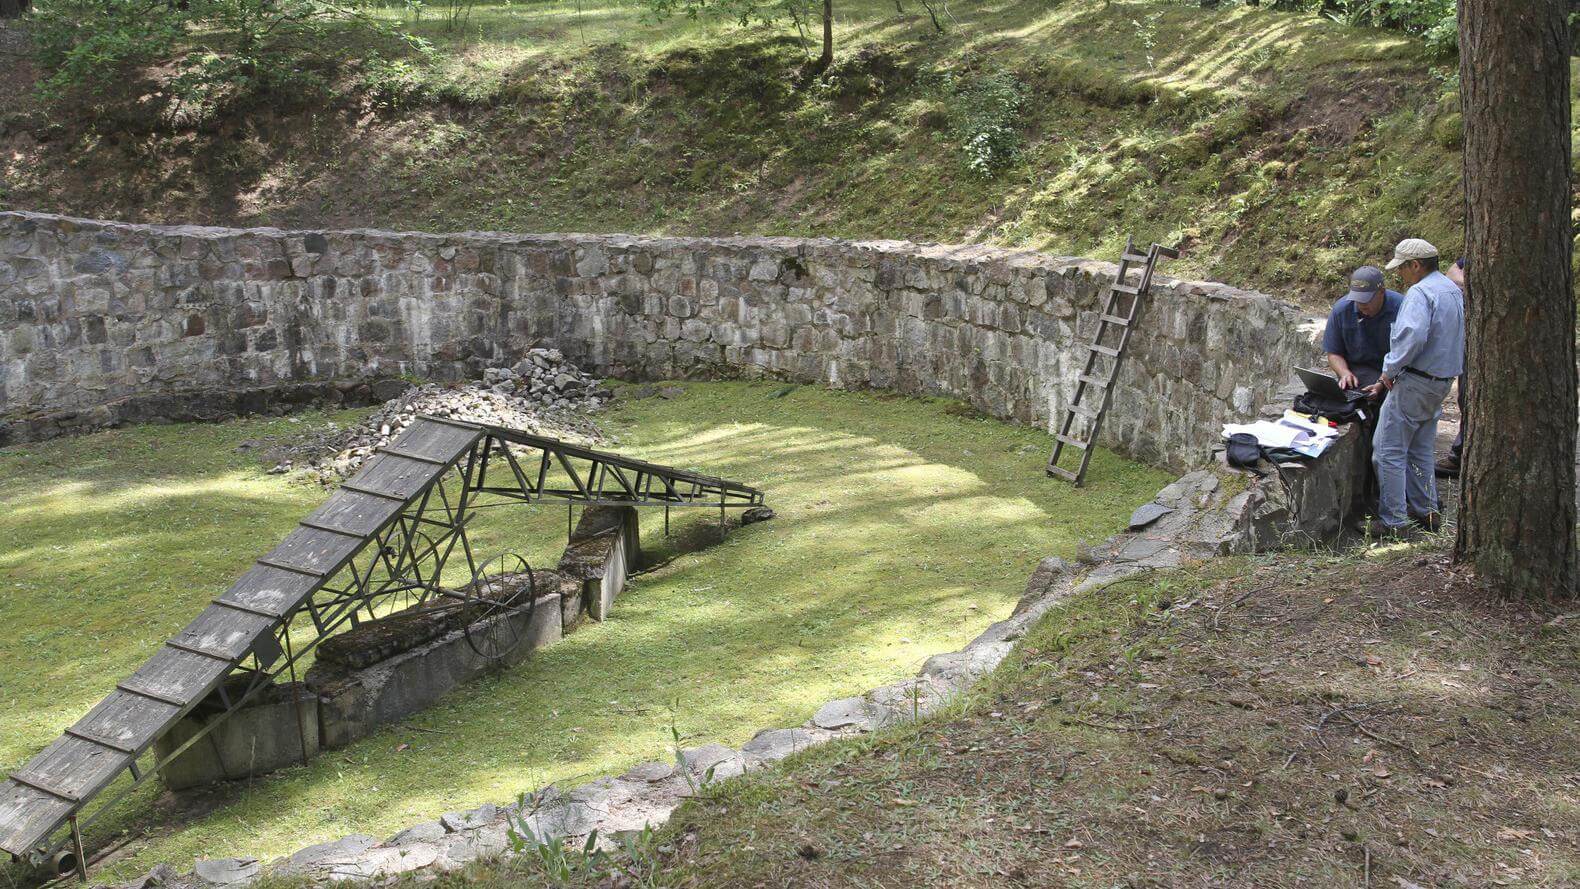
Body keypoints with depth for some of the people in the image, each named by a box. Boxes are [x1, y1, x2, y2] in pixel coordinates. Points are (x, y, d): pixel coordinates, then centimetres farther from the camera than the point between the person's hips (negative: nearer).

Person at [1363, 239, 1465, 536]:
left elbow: (1412, 337, -32)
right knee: (1421, 450, 20)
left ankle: (1394, 521, -2)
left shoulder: (1420, 293, -17)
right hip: (1442, 381, 10)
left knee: (1389, 451, -4)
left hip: (1415, 383, -10)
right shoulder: (1453, 290, 15)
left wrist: (1389, 372, -19)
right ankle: (1426, 511, 25)